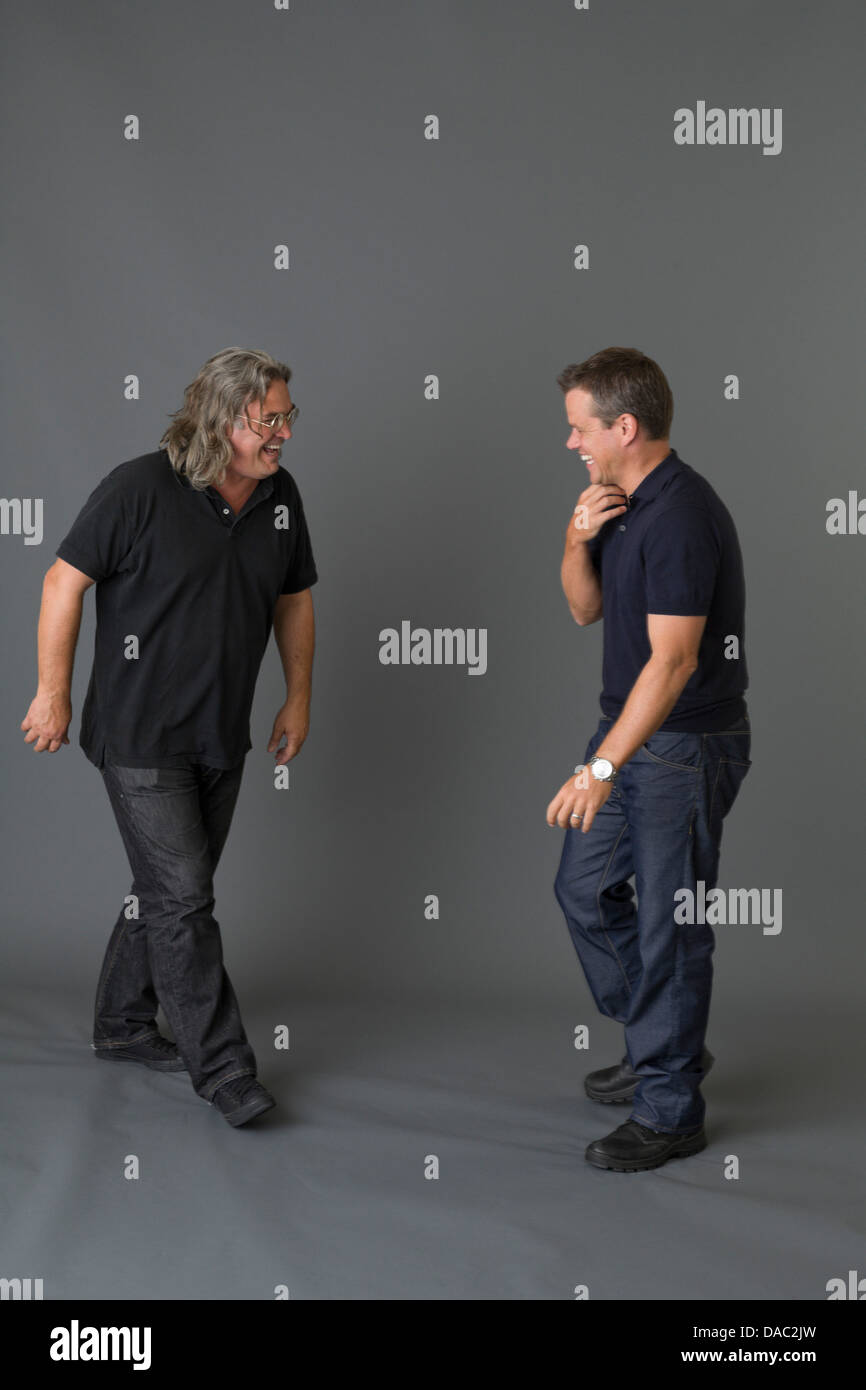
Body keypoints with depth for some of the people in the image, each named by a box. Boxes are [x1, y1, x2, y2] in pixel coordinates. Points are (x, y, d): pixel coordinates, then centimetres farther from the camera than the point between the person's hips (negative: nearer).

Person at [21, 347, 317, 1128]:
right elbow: (66, 579, -11)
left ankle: (124, 1027, 34)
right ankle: (221, 1068, 4)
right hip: (140, 734, -6)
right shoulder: (141, 489, -16)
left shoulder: (280, 495, 2)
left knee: (170, 891, 16)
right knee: (182, 898, -5)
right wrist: (55, 693, -9)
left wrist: (299, 697, 13)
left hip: (222, 738, 7)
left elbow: (295, 597, 15)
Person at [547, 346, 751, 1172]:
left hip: (685, 746, -10)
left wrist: (601, 769, -33)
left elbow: (673, 660, -29)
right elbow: (586, 609, 15)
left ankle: (670, 1110, 14)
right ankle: (665, 1046, 34)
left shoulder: (681, 516, -24)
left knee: (669, 922, 0)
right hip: (629, 729, 10)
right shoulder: (619, 501, 7)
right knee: (585, 888, 18)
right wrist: (577, 539, -6)